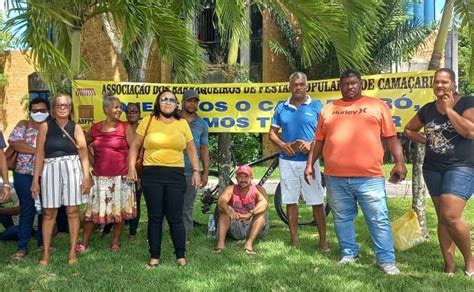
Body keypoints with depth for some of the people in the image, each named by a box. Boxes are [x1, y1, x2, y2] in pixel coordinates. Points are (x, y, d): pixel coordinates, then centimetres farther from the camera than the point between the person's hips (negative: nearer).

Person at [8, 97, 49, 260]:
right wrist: (37, 150, -15)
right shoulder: (23, 125, 4)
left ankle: (43, 243, 22)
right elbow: (14, 143, -11)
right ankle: (22, 247, 6)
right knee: (27, 210, -1)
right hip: (25, 175, -2)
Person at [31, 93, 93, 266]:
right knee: (49, 212, 4)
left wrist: (86, 177, -6)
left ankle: (73, 251, 13)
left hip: (72, 169, 0)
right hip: (51, 169, 0)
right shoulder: (45, 126, 4)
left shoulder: (76, 128, 7)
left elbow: (84, 154, 3)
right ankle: (46, 252, 14)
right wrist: (35, 179, -2)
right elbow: (39, 154, 2)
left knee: (72, 211, 4)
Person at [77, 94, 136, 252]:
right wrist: (91, 160, 12)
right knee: (92, 210, 3)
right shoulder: (95, 128, 6)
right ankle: (84, 243, 13)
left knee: (119, 210, 5)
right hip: (99, 177, 2)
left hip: (120, 177, -2)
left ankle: (116, 242, 20)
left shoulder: (125, 127, -1)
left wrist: (132, 169, -6)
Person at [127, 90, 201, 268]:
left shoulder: (182, 123, 9)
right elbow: (135, 146, 8)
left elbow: (191, 149, 13)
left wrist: (196, 171, 6)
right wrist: (131, 168, -1)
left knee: (175, 217, 2)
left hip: (176, 175, 1)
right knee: (155, 217, 5)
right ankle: (154, 257, 15)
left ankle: (181, 256, 14)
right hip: (152, 174, 0)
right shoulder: (148, 121, 5)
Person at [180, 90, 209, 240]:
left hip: (191, 172, 2)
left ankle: (184, 236, 20)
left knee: (187, 208, 10)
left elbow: (204, 149, 11)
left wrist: (205, 172, 6)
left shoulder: (202, 124, 10)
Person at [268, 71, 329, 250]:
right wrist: (282, 144, -8)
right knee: (291, 201, 8)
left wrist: (312, 144, -18)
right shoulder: (281, 107, 9)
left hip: (308, 160, -3)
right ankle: (294, 239, 18)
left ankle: (323, 240, 8)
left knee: (317, 201, -2)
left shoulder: (316, 106, 1)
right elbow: (272, 133, 12)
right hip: (287, 160, 3)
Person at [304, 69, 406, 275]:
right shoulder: (329, 109, 15)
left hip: (370, 177, -2)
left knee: (378, 220, -1)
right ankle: (348, 254, 26)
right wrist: (310, 164, 13)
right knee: (342, 218, 11)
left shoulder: (377, 106, 9)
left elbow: (391, 137, 6)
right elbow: (319, 140, 17)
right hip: (335, 177, 3)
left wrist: (399, 162, -3)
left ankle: (387, 260, 7)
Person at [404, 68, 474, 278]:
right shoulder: (428, 109, 9)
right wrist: (426, 140, 4)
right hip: (433, 169, 6)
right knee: (442, 218, 7)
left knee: (450, 216, -17)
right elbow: (408, 129, 21)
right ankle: (449, 266, 14)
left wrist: (449, 109, -14)